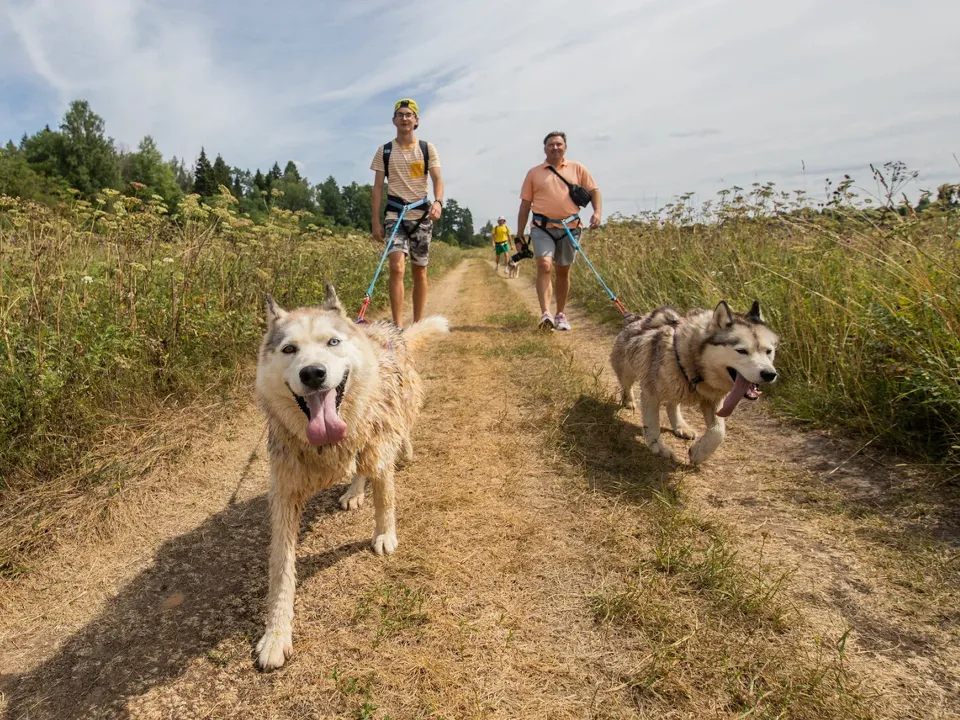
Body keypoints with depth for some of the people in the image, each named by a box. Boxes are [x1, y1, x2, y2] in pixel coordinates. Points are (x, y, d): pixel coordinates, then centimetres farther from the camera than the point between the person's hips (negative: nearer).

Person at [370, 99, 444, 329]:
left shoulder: (427, 149, 7)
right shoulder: (384, 151, 7)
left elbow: (437, 180, -3)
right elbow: (377, 188, 6)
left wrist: (438, 201, -25)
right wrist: (375, 221, -2)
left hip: (422, 215, 1)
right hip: (394, 215, -1)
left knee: (419, 271, 6)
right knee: (397, 267, -18)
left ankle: (417, 324, 16)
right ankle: (398, 325, -17)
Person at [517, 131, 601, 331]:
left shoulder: (577, 169, 11)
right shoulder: (534, 173, 9)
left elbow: (594, 191, 11)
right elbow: (525, 205, 9)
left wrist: (597, 212, -9)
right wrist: (519, 236, 6)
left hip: (570, 228, 2)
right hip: (543, 228, -1)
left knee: (563, 271, 9)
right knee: (544, 266, -20)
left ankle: (560, 314, 20)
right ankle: (545, 314, -26)